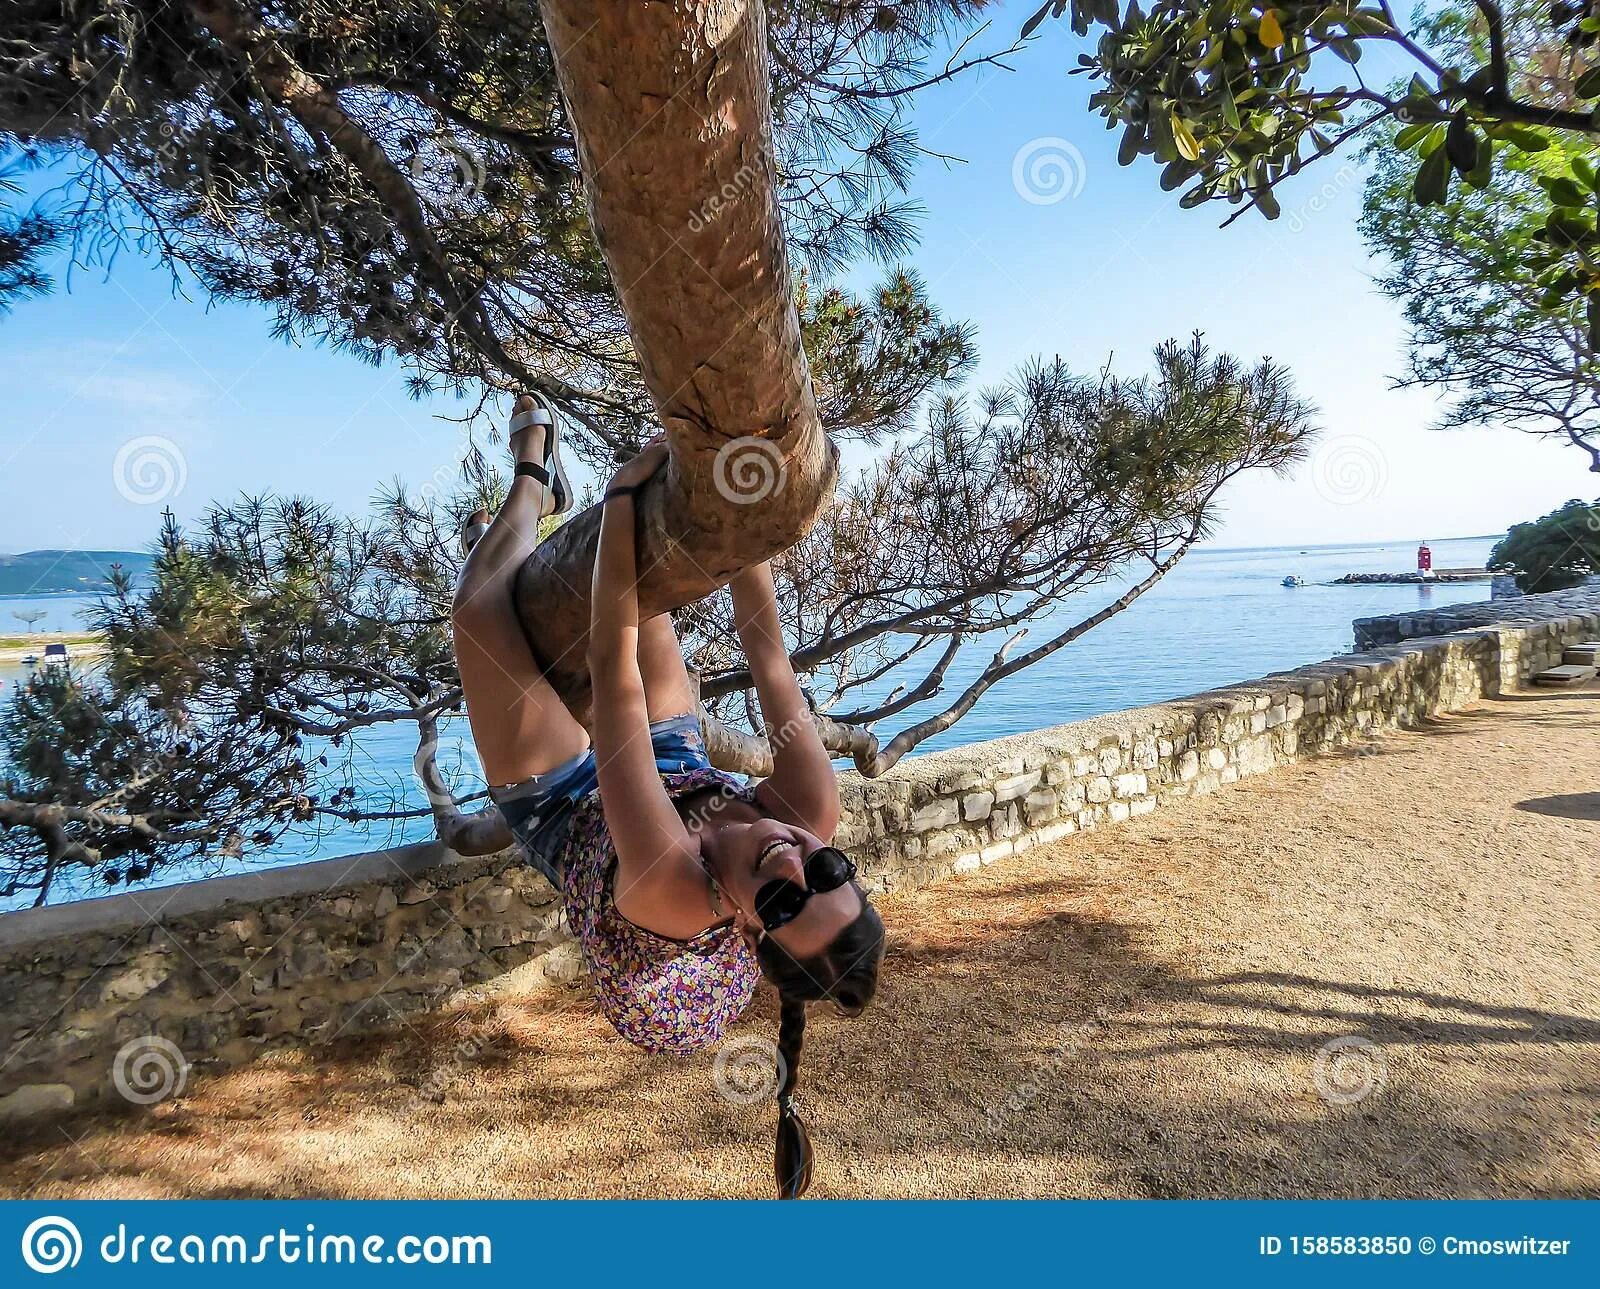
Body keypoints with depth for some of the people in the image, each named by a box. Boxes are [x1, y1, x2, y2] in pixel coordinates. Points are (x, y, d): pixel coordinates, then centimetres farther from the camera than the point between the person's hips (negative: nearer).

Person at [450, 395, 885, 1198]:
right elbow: (767, 653, -31)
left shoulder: (675, 890, -47)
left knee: (478, 607, -14)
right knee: (638, 584, 7)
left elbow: (614, 668, -51)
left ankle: (535, 485, 18)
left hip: (562, 810, -4)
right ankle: (546, 508, 40)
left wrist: (625, 494, -49)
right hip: (681, 762, 5)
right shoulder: (814, 817, -36)